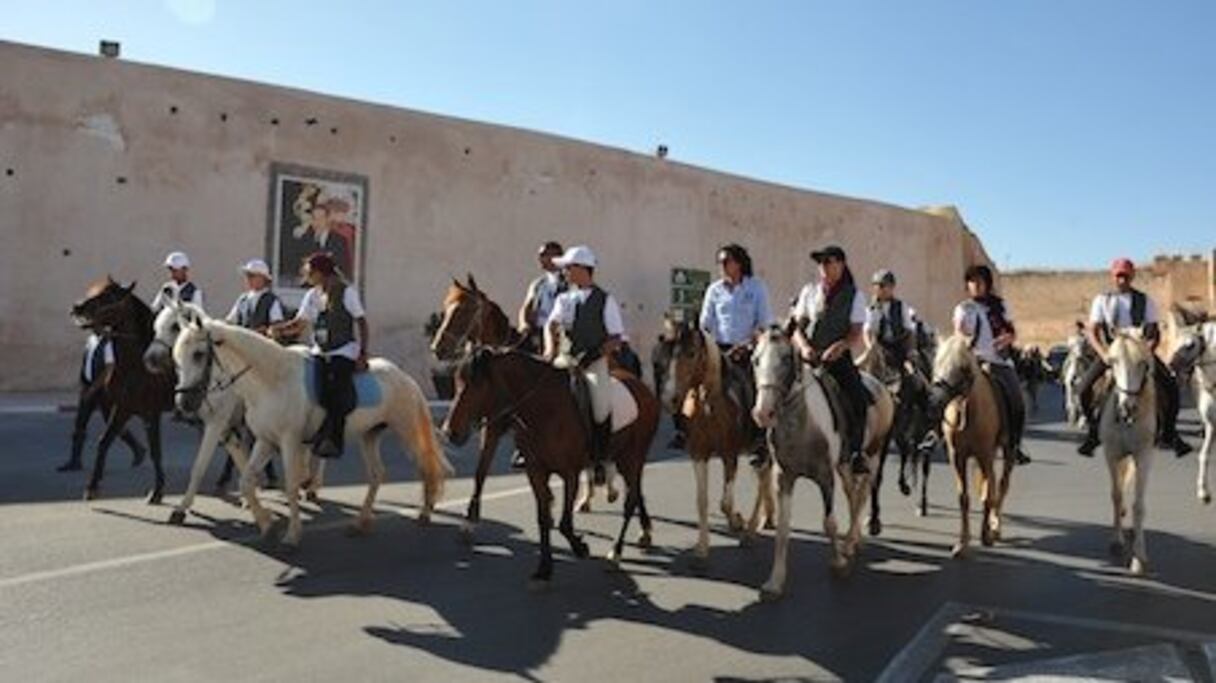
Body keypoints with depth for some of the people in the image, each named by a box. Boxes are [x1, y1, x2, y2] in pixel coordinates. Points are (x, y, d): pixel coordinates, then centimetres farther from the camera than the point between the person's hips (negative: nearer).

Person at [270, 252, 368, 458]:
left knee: (336, 391, -24)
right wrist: (279, 330, -8)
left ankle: (333, 440, -24)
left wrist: (363, 354, -12)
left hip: (344, 352, -6)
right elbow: (299, 323, 12)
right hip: (320, 352, 6)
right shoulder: (312, 295, 10)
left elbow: (361, 323, -6)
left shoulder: (346, 292, -6)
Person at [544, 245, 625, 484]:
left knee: (601, 402, -21)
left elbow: (616, 338, -1)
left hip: (595, 361, -4)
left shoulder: (605, 300, 1)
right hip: (567, 358, 4)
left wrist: (594, 354, -15)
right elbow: (551, 324, 2)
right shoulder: (564, 299, 12)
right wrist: (551, 349, -17)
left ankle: (600, 460, -5)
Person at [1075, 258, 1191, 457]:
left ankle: (1167, 433, -1)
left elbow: (1155, 334, 1)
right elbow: (1091, 332, -2)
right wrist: (1104, 353, -19)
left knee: (1170, 386, -18)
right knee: (1083, 388, -17)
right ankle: (1094, 431, 2)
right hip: (1111, 351, 0)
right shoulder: (1102, 300, 3)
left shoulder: (1145, 300, 3)